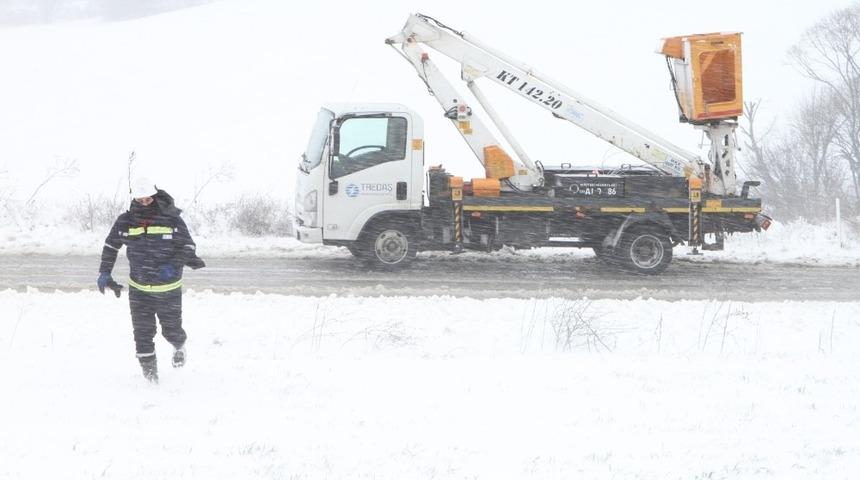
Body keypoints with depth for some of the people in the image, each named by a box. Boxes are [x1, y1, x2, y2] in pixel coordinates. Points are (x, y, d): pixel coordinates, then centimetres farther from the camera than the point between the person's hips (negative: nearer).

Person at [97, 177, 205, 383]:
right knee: (143, 333, -2)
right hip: (138, 289, 1)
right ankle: (149, 371, 14)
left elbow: (188, 246, -6)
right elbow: (111, 245, 9)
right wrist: (104, 272, 3)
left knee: (171, 330, 11)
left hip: (168, 289, -1)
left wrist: (174, 266, -22)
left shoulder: (171, 219, -11)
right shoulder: (125, 222, -5)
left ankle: (179, 346, 46)